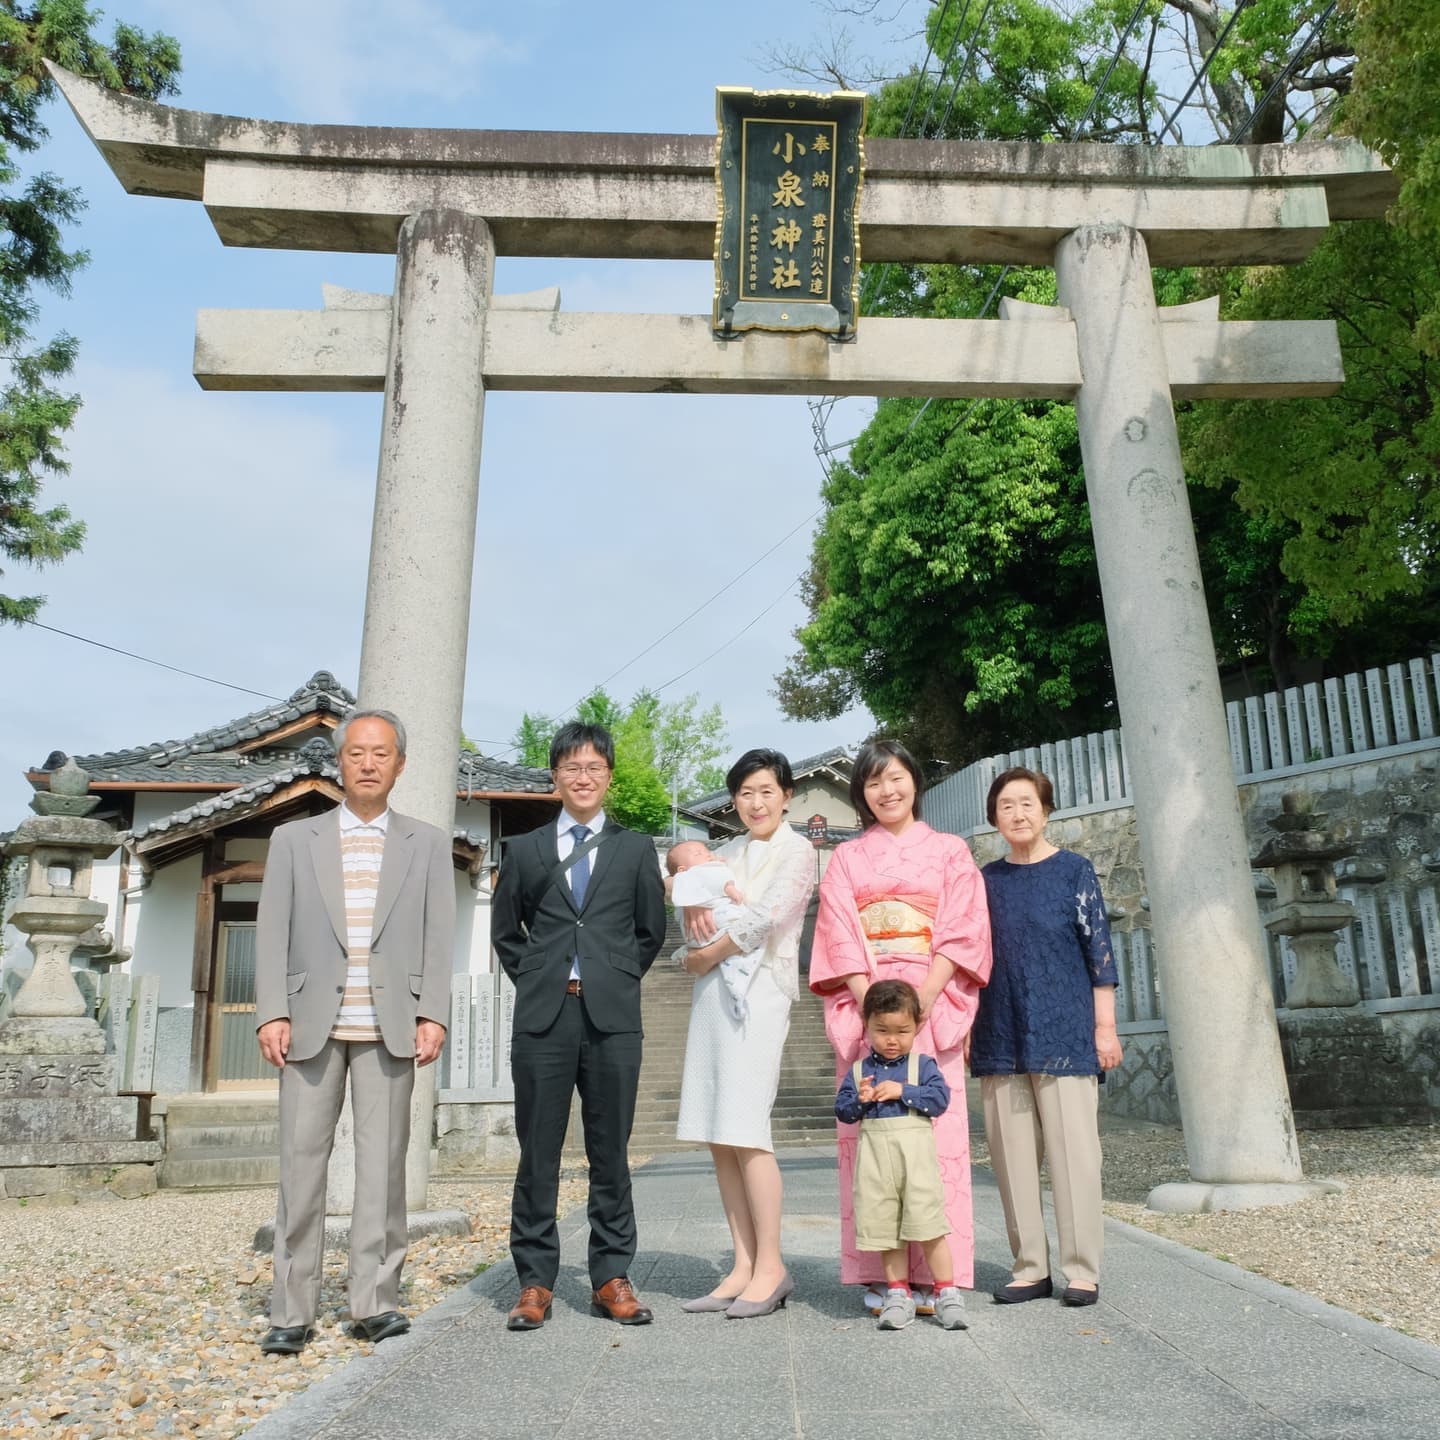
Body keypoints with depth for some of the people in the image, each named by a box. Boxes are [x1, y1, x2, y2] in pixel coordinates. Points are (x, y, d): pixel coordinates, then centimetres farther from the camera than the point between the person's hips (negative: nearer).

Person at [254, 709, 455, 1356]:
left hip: (391, 1027, 0)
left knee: (383, 1164, 2)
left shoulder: (428, 844, 10)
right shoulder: (294, 840, 11)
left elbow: (438, 938, 5)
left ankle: (374, 1302, 10)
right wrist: (272, 1013, -6)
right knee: (301, 1162, 2)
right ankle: (292, 1312, 10)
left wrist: (434, 1015, -5)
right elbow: (273, 932, 5)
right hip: (312, 1023, 0)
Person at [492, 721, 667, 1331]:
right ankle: (535, 1282, 14)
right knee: (538, 1154, 4)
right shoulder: (525, 850, 11)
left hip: (611, 1016, 0)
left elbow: (651, 931, 14)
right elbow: (504, 931, 17)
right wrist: (536, 979, 7)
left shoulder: (636, 849, 11)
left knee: (610, 1152, 6)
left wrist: (619, 979, 5)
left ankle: (611, 1279, 16)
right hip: (543, 1015, 0)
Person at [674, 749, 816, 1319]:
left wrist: (710, 953, -3)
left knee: (743, 1131, -11)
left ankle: (770, 1267, 0)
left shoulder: (796, 850, 1)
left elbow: (766, 917, -12)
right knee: (718, 1137, 4)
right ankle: (743, 1267, 11)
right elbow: (695, 922, 16)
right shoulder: (729, 852, 20)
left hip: (759, 990, -6)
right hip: (712, 992, 7)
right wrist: (693, 893, -6)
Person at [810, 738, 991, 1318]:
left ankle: (934, 1275, 2)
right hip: (864, 1007, 1)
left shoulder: (950, 851, 13)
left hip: (932, 1006, -1)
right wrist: (871, 999, -10)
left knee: (936, 1133, -5)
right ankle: (878, 1276, 4)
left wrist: (924, 996, -11)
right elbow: (839, 934, 5)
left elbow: (963, 928, 2)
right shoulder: (846, 858, 15)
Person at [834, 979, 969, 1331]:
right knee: (886, 1227, 6)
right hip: (875, 1155, 3)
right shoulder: (858, 1071, 9)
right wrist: (860, 1100, -12)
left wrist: (902, 1091, -14)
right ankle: (898, 1294, 19)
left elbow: (940, 1098, -9)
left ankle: (946, 1292, 8)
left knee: (927, 1224, -4)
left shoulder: (923, 1065, 3)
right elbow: (842, 1111, 8)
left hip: (916, 1151, -3)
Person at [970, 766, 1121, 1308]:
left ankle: (1082, 1271, 9)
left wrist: (1105, 1025, -5)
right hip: (1000, 1039, 3)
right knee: (1012, 1154, 6)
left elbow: (1099, 951, 0)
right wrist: (966, 1029, 9)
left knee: (1073, 1150, -1)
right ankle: (1030, 1268, 16)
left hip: (1064, 1034, -3)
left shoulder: (1074, 871, 1)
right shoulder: (986, 880, 9)